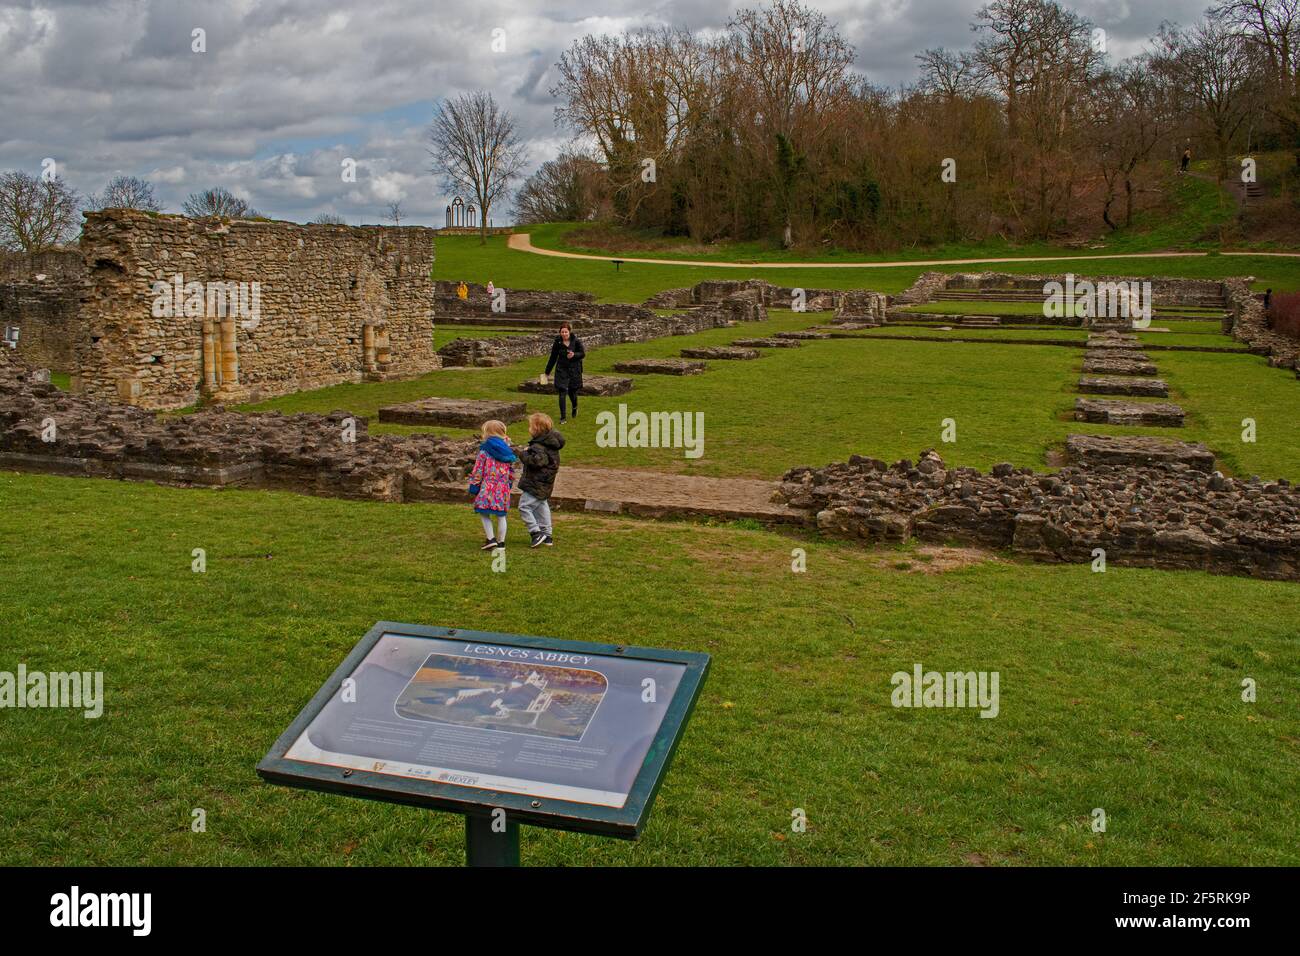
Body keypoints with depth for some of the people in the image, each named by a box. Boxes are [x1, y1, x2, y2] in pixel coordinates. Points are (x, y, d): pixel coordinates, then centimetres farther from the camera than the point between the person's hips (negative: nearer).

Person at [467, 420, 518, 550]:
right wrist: (509, 483, 23)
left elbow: (478, 470, -6)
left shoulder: (484, 449, -8)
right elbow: (512, 470, 13)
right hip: (503, 488, 4)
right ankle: (501, 542, 15)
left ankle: (491, 539, -2)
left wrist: (474, 486, 0)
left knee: (484, 513, 7)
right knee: (501, 516, 10)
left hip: (488, 487, -4)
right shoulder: (508, 449, 7)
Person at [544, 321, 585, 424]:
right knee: (562, 393, -7)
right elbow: (553, 358, 4)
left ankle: (575, 408, 44)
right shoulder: (557, 342, -4)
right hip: (561, 370, 0)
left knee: (572, 392, 10)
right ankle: (563, 417, -1)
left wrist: (574, 355, -21)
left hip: (574, 370, 0)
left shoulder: (576, 341, -8)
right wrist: (547, 372, 8)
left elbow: (582, 353, 0)